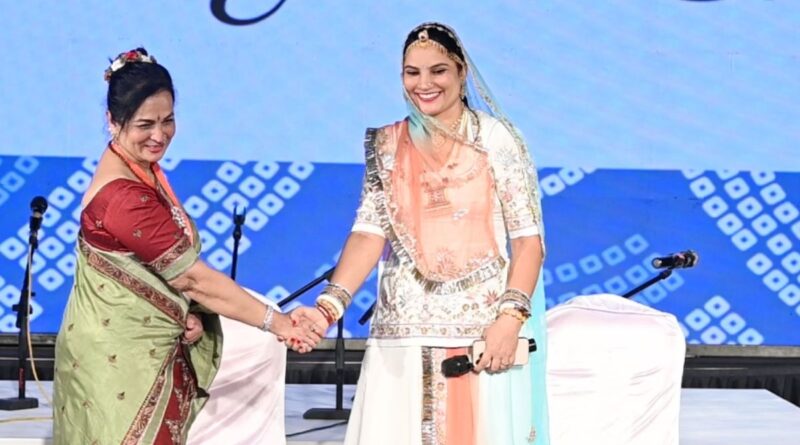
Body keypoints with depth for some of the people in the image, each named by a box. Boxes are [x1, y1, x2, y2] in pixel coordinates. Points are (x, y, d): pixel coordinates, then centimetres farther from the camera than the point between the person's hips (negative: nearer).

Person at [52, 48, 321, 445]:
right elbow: (192, 275, -23)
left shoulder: (141, 169, 4)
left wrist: (186, 312, -11)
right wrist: (274, 321, -19)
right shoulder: (123, 196, -25)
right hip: (120, 353, -9)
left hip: (141, 345, 9)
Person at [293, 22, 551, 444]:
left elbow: (528, 237, -4)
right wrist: (329, 306, -13)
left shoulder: (496, 139, -1)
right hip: (404, 332, 2)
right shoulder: (386, 144, 8)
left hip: (483, 329, -2)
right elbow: (369, 232, 1)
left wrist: (510, 317, -16)